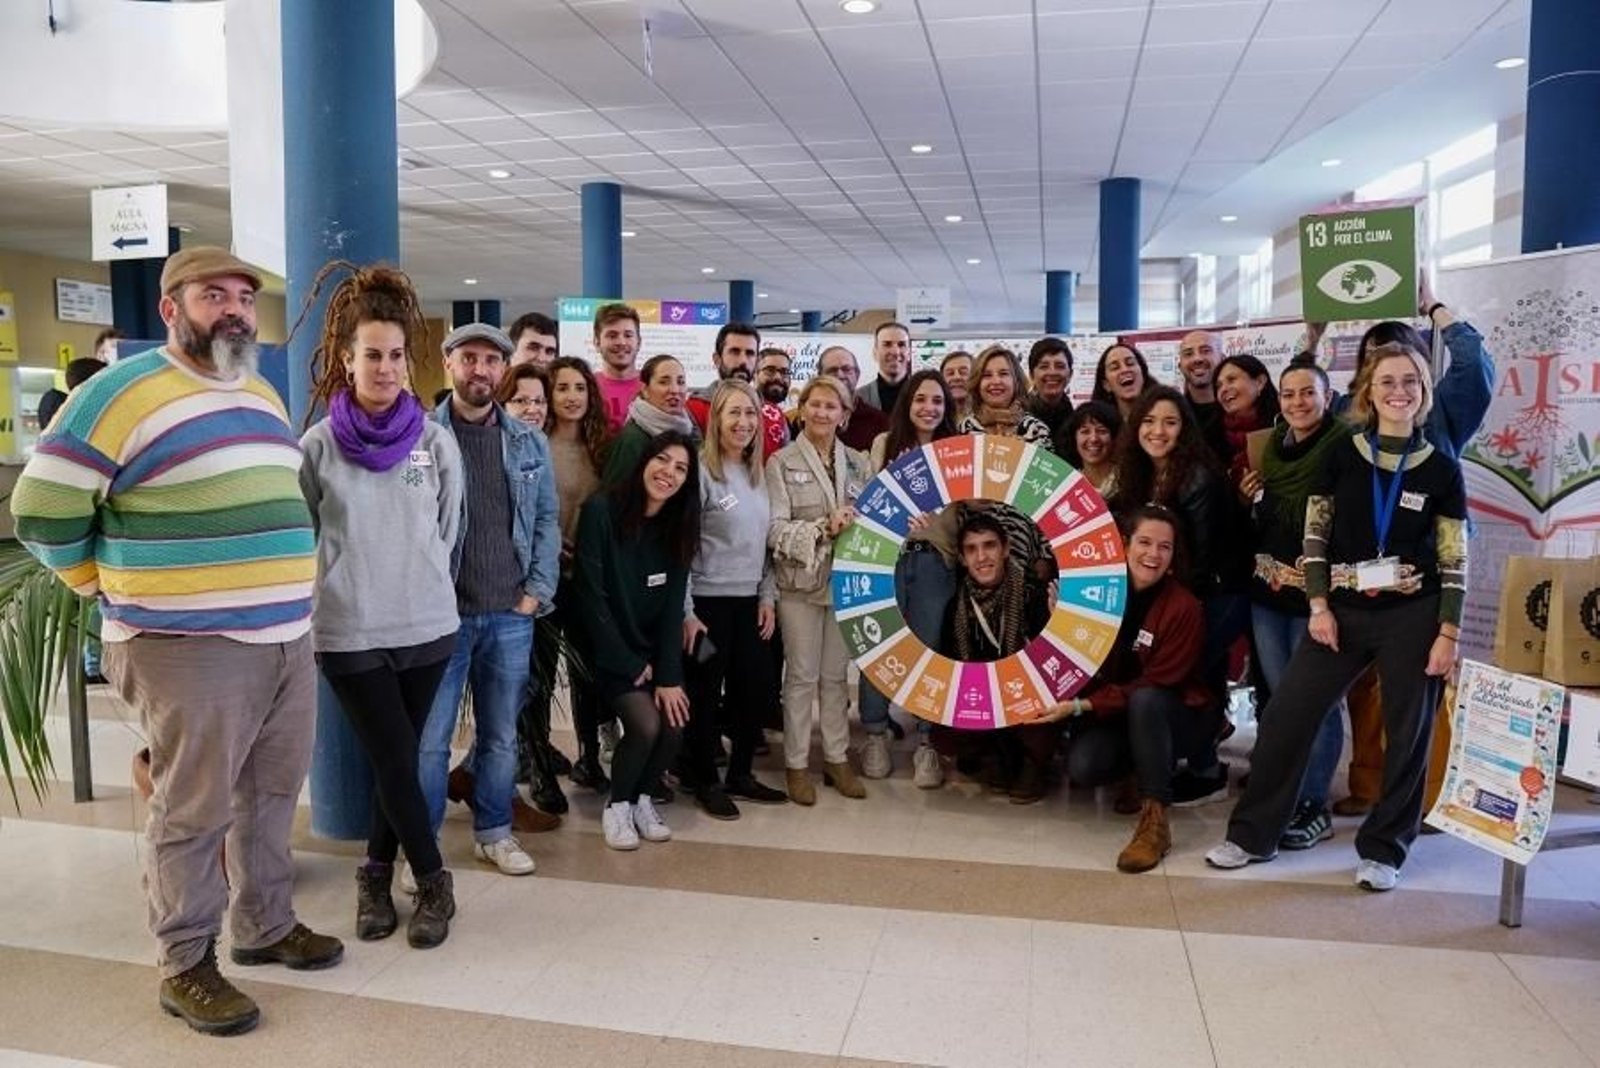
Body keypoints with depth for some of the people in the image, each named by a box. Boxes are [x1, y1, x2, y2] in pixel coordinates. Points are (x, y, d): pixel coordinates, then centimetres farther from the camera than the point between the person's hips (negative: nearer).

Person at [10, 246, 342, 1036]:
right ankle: (184, 967, 20)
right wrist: (118, 588, -1)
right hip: (190, 650, -7)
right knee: (193, 813, 4)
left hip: (286, 640, 8)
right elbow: (43, 510, -9)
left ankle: (266, 926, 35)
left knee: (272, 795, 18)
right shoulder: (121, 393, -10)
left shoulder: (264, 396, 14)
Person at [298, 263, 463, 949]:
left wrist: (421, 587, 11)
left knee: (398, 761, 11)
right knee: (395, 763, 0)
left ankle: (377, 874, 30)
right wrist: (342, 587, 5)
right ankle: (434, 883, 17)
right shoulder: (319, 445, -4)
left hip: (427, 626, 2)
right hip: (349, 632, -2)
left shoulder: (436, 441, 0)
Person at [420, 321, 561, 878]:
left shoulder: (530, 442, 9)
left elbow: (547, 520, 10)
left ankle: (494, 830, 28)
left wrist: (537, 591, 1)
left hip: (511, 614, 3)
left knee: (501, 734, 13)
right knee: (429, 737, 3)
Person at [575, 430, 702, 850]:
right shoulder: (601, 510, -15)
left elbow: (673, 605, -3)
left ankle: (642, 798, 14)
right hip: (611, 651, -4)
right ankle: (617, 806, 6)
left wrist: (669, 676, -12)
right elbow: (591, 596, -15)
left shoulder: (679, 525, 0)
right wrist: (629, 664, -13)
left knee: (672, 725, -15)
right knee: (646, 724, -22)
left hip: (655, 647, 4)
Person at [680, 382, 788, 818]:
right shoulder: (701, 472, -11)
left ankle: (741, 774, 27)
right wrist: (686, 611, -14)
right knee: (705, 695, 5)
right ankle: (705, 782, 20)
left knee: (754, 688, 10)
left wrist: (767, 597, 8)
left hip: (750, 601, 7)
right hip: (708, 601, -6)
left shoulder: (758, 475, 10)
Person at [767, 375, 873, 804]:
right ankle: (796, 764, 17)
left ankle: (837, 757, 24)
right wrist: (824, 529, -21)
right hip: (800, 581, -3)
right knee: (801, 676, 5)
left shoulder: (857, 462, 9)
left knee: (837, 674, 12)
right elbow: (775, 529, -11)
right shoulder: (782, 462, -3)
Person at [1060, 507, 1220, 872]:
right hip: (1121, 716, 4)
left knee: (1145, 700, -37)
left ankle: (1155, 819, -28)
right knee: (1081, 765, -24)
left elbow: (1157, 685, -20)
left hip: (1181, 715, -4)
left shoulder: (1183, 607, -19)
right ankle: (1146, 774, 8)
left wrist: (1084, 706, -26)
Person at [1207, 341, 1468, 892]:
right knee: (1285, 717, -1)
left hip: (1412, 616, -1)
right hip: (1343, 611, 1)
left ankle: (1382, 848, 22)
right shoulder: (1341, 456, 3)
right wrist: (1319, 606, -6)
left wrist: (1448, 633, -6)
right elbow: (1315, 536, 3)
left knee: (1408, 734, 5)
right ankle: (1253, 834, 12)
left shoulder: (1441, 469, 1)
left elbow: (1454, 560, 1)